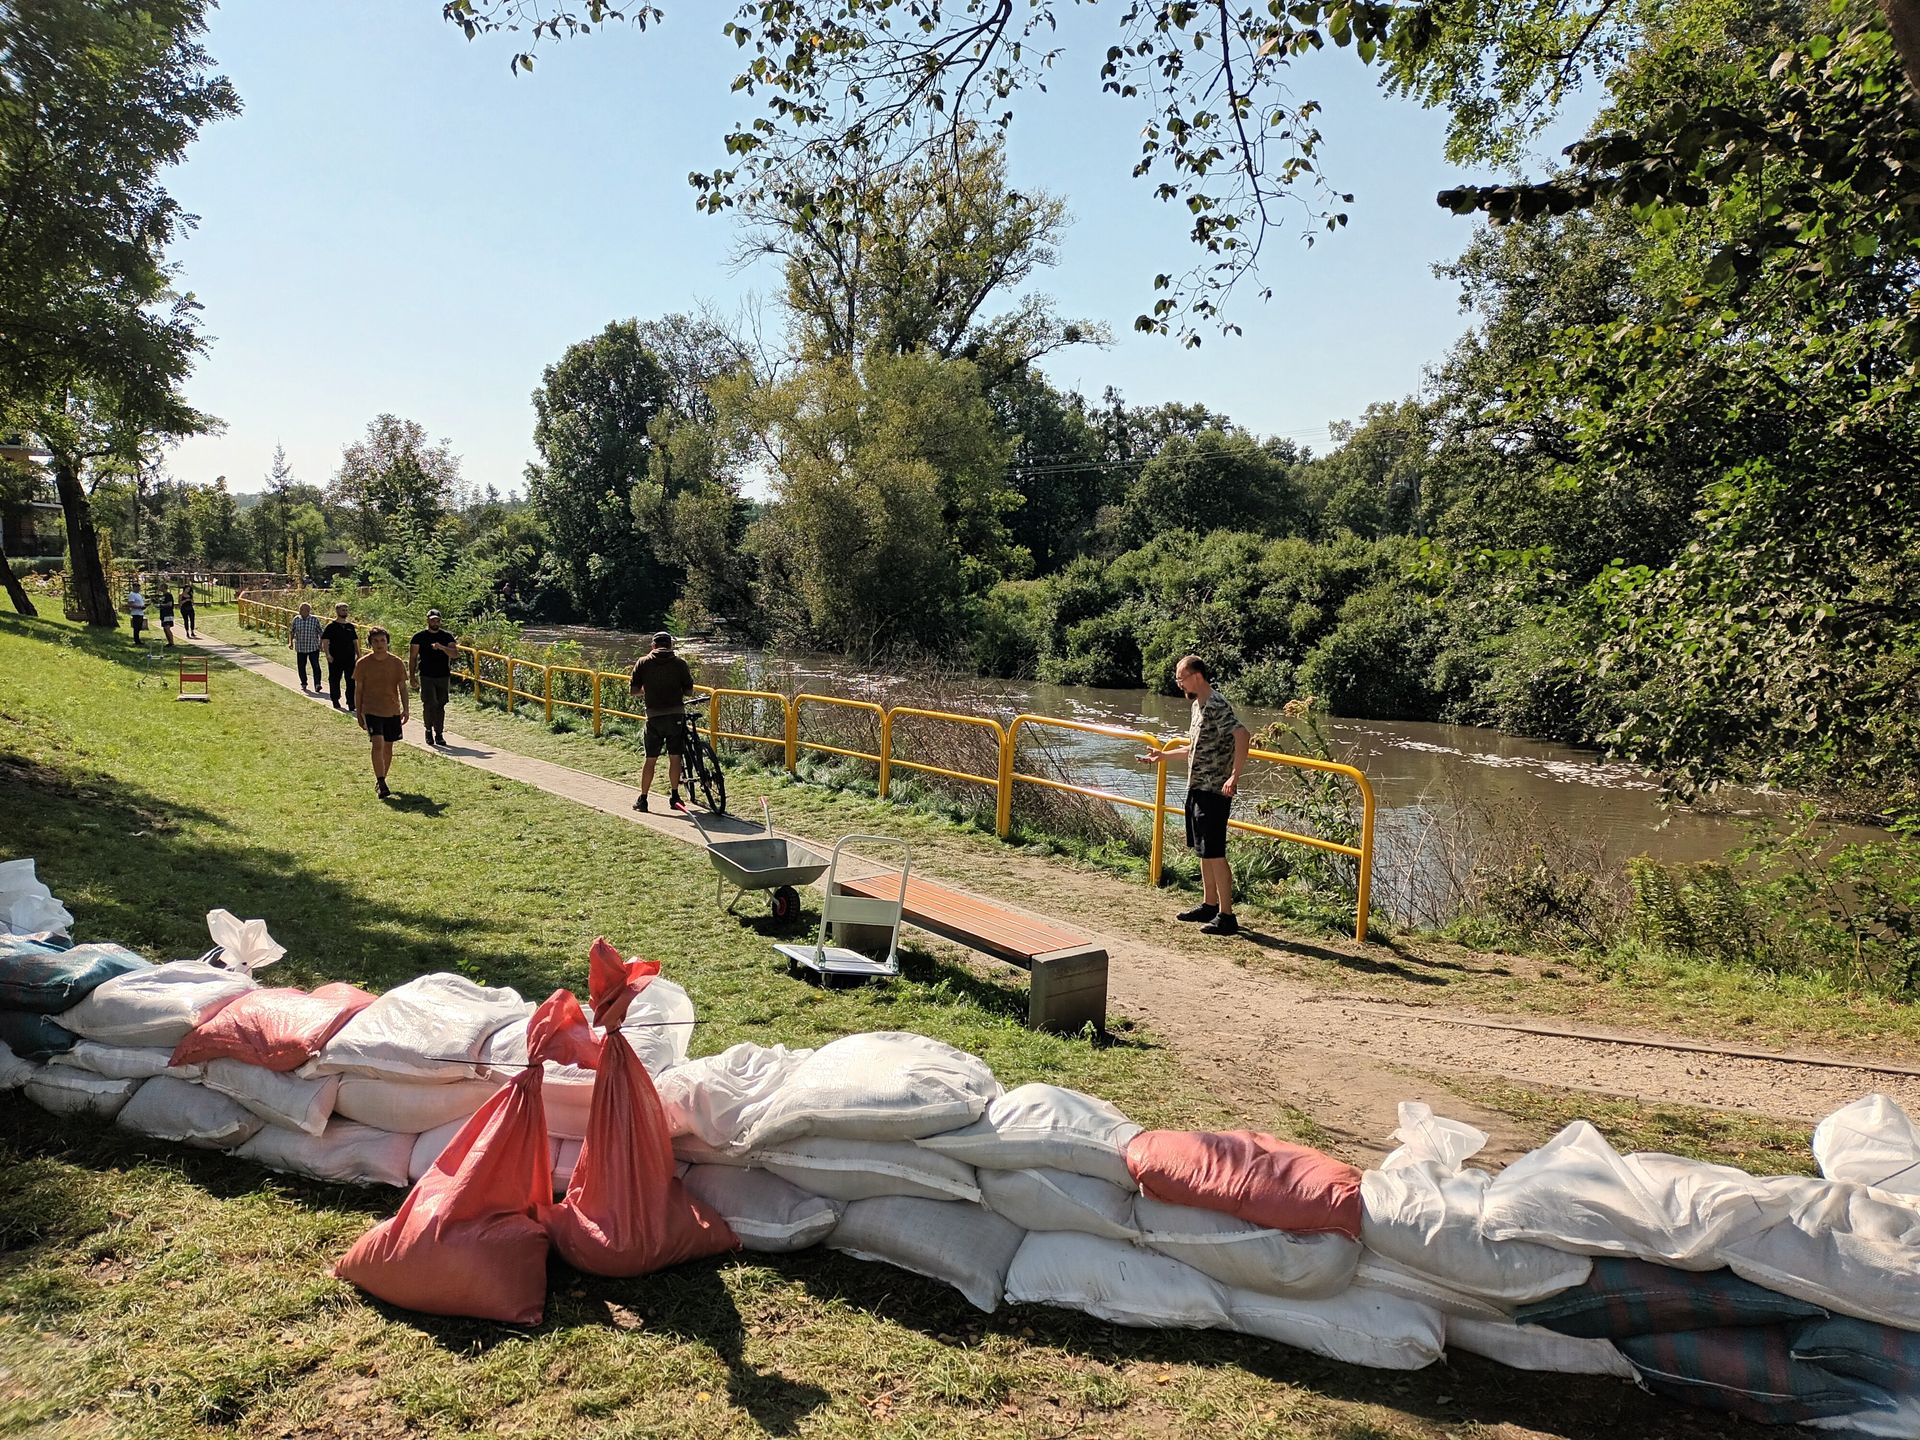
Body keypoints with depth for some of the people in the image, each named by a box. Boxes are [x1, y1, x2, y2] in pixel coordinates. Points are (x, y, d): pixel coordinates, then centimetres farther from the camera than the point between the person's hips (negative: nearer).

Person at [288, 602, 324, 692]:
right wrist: (290, 642, 0)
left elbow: (320, 633, 2)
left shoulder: (315, 619, -5)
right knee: (301, 667, 10)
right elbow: (292, 631, 11)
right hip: (300, 648, 3)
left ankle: (317, 685, -9)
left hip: (313, 647, -3)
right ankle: (303, 684, 26)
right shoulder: (296, 619, 2)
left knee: (316, 666, -10)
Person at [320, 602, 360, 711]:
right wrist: (328, 655, -15)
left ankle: (351, 702, 3)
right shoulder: (331, 625, -3)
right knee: (334, 679, 8)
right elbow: (324, 640, -6)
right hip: (335, 659, -3)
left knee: (351, 680, -1)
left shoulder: (350, 626, 10)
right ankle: (335, 700, 21)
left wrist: (358, 655, 10)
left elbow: (355, 641, 16)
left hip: (350, 657, 3)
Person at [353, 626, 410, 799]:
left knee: (388, 746, 10)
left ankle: (380, 781, 26)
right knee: (378, 744, -17)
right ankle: (381, 784, -15)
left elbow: (402, 687, 4)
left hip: (392, 711, 3)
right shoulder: (363, 663, -3)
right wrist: (358, 713, 3)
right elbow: (358, 689, 3)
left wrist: (406, 709, -5)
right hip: (371, 711, -2)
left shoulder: (396, 662, 0)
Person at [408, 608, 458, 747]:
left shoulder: (447, 636, 8)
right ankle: (429, 731, 8)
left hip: (443, 676, 2)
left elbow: (455, 653, -2)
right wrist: (412, 676, -2)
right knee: (429, 704, -11)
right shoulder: (419, 637, 2)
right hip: (426, 676, -2)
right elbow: (412, 658, 4)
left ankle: (439, 734, 12)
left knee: (440, 706, 6)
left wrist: (442, 647, -19)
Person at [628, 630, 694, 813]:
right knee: (675, 757, 8)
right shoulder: (679, 663, 2)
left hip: (654, 717, 1)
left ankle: (642, 799, 12)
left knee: (650, 759, 8)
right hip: (676, 714, -1)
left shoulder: (643, 662, 4)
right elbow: (689, 691, 1)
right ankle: (674, 797, 13)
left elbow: (633, 690, 4)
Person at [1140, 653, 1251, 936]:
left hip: (1214, 791, -10)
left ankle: (1227, 916, -1)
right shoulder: (1199, 705, 14)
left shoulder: (1216, 705, -17)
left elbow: (1242, 735, -29)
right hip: (1198, 788, 10)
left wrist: (1235, 775, -32)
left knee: (1214, 854, -7)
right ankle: (1209, 905, 27)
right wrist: (1164, 756, 25)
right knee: (1203, 851, 16)